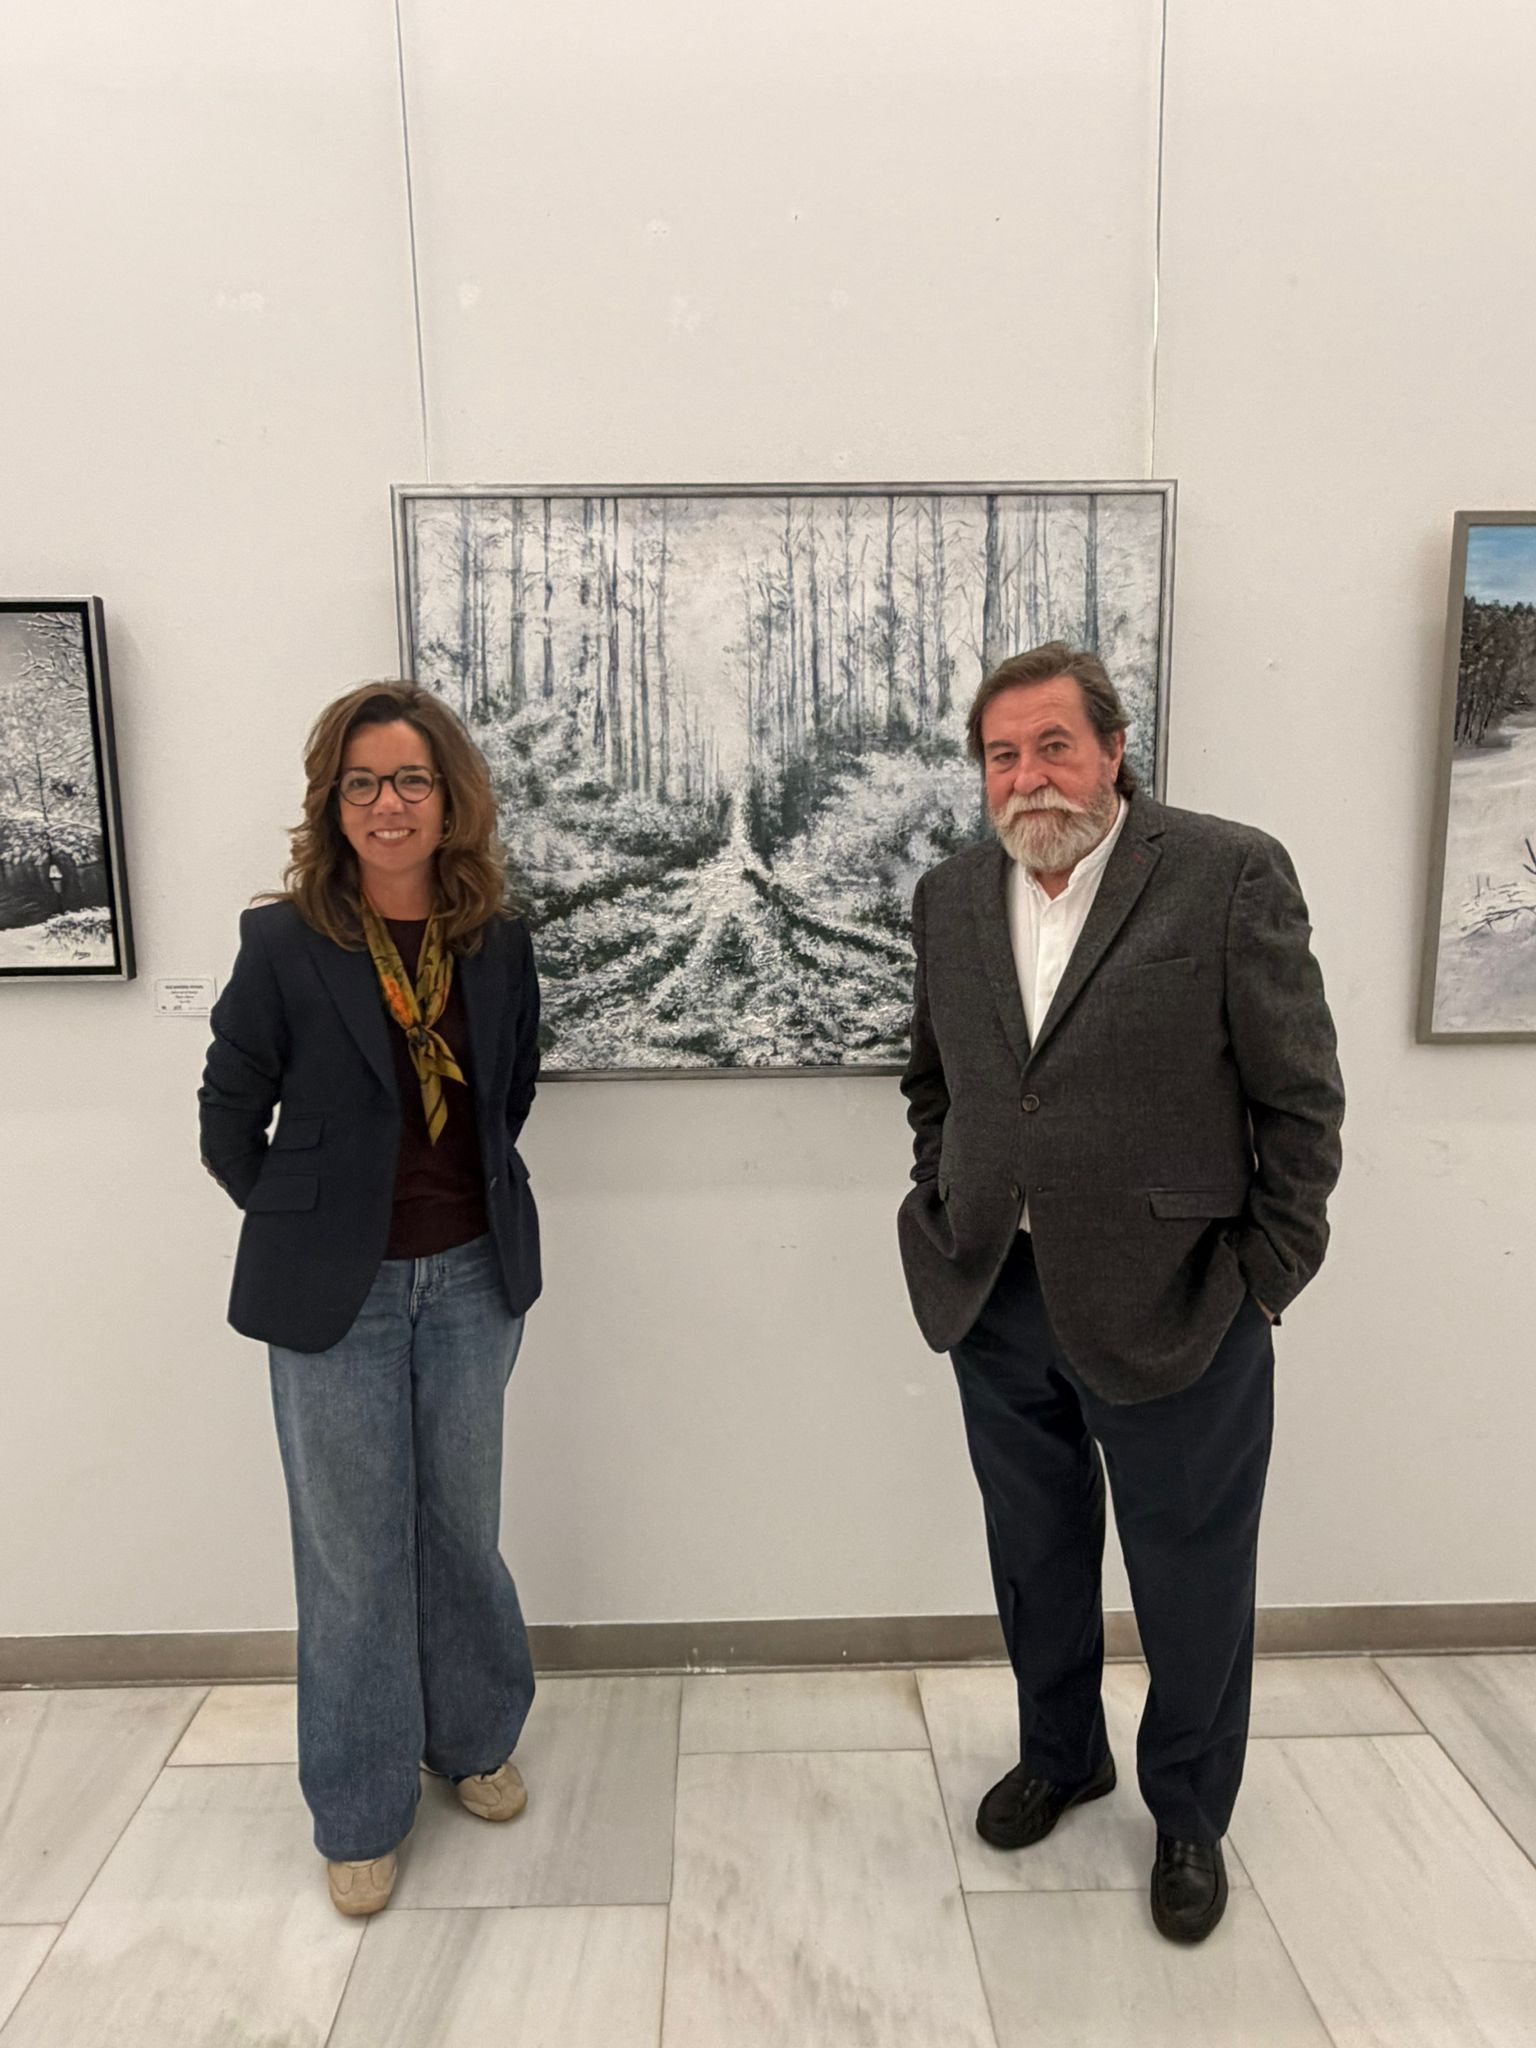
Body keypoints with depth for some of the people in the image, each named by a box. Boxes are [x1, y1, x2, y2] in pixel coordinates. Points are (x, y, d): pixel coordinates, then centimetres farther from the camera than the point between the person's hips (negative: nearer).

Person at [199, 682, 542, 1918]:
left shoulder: (500, 943, -3)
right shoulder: (284, 943, -11)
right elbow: (229, 1119, -3)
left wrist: (474, 1209, 9)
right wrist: (306, 1229, 0)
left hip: (469, 1282, 3)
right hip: (337, 1299, -2)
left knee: (462, 1529, 18)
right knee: (353, 1553, 12)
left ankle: (473, 1739, 43)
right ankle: (362, 1812, 34)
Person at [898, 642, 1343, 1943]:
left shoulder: (1232, 875, -12)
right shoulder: (951, 897, 3)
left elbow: (1301, 1099, -9)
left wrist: (1264, 1282, -8)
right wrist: (945, 1216, 8)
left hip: (1171, 1306, -4)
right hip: (997, 1303, 4)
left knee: (1191, 1580, 15)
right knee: (1035, 1558, 21)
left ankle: (1189, 1812, 41)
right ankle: (1059, 1752, 48)